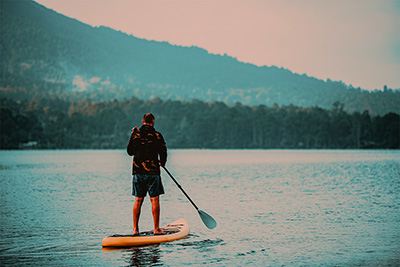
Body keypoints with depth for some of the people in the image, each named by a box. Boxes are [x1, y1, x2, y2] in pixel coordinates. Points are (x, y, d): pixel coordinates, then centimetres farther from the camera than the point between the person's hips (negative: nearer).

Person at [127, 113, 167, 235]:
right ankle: (156, 229, -2)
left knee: (138, 200, 8)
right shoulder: (157, 136, -5)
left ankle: (135, 229, 8)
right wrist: (162, 163, 20)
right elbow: (163, 153, -1)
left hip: (137, 171, 3)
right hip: (152, 172, -3)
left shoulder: (136, 134, 2)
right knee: (154, 199, 0)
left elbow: (130, 151, 13)